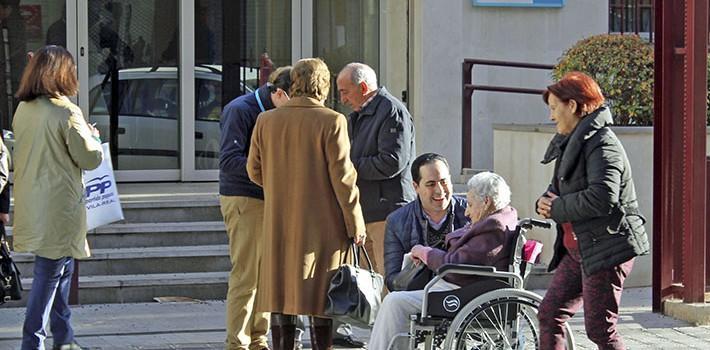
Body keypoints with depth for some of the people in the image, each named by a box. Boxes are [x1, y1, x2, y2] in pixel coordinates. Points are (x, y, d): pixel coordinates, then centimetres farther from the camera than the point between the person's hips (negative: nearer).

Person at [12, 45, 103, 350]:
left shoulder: (22, 110, 6)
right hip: (58, 209, -7)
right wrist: (92, 136, 8)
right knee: (49, 274, -2)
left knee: (62, 268, 19)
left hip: (31, 206, 7)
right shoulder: (66, 111, -16)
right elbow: (90, 158, -12)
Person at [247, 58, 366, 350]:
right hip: (322, 226, -3)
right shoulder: (332, 122, -11)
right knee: (320, 294, 2)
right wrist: (355, 224, -4)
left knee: (282, 292, 9)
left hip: (280, 224, 4)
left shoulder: (266, 121, 1)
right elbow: (342, 176, -12)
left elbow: (254, 170, 9)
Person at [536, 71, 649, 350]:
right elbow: (559, 189, 26)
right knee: (549, 314, 9)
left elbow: (602, 198, -28)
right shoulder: (572, 143, 16)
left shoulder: (601, 144, -15)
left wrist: (557, 209, -15)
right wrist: (546, 202, 1)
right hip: (578, 249, 10)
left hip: (607, 248, -10)